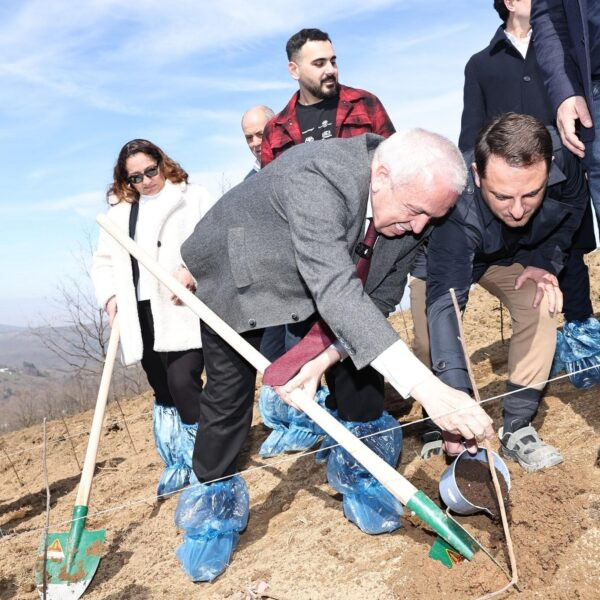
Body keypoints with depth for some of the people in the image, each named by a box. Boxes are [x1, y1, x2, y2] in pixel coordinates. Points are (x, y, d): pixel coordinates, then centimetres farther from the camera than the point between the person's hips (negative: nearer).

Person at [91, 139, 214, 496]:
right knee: (163, 391, 11)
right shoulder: (119, 213, 18)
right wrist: (110, 296, 2)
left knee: (183, 381, -16)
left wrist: (197, 270, -21)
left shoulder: (194, 199, 5)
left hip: (184, 310, -5)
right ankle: (177, 463, 22)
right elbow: (104, 262, 19)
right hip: (141, 316, 5)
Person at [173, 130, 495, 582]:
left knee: (360, 353, -1)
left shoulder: (411, 205, -20)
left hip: (324, 271, 5)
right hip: (238, 275, -5)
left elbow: (380, 297, -14)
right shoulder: (316, 177, -42)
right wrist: (427, 388, -59)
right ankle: (213, 505, 21)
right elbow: (336, 293, -52)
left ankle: (359, 472, 23)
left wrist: (323, 359, -28)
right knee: (229, 392, -3)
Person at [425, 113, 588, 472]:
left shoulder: (562, 161, -32)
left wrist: (546, 261, -19)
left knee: (540, 308, -16)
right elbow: (445, 303, -52)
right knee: (432, 341, -22)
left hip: (512, 256, 4)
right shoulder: (457, 209, -47)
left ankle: (517, 429, -5)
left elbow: (573, 209, -6)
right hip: (449, 258, -4)